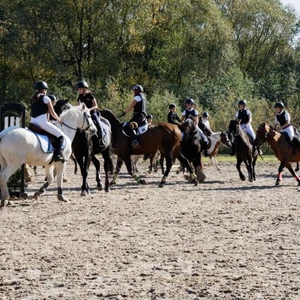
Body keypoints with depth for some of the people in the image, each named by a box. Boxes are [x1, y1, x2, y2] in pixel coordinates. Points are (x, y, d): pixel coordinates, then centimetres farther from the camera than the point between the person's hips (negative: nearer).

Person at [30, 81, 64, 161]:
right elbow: (52, 113, 1)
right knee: (60, 136, -2)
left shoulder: (33, 99, 18)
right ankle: (57, 155, -17)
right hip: (42, 122, -7)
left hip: (33, 122, 7)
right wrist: (59, 119, 19)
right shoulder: (45, 98, -1)